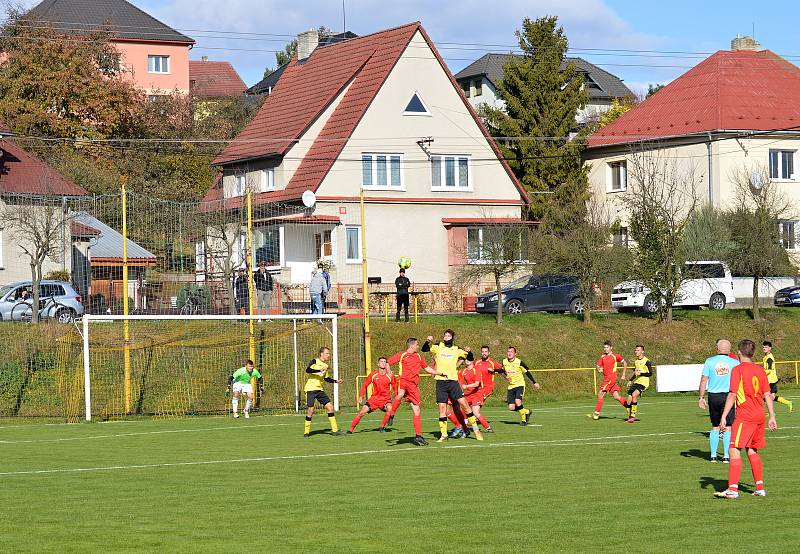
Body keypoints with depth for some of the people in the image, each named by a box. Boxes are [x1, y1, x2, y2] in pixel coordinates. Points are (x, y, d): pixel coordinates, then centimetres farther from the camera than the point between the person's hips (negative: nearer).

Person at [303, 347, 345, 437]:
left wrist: (336, 381, 13)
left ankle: (334, 430, 1)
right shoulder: (314, 361, -6)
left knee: (330, 407, -2)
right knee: (310, 410, -9)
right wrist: (319, 370, -32)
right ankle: (306, 432, 3)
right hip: (310, 389, -7)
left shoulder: (325, 365, 15)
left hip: (320, 389, 7)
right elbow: (307, 370, -23)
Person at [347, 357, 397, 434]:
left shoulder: (390, 375, -4)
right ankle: (351, 429, 0)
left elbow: (395, 387, 8)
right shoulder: (373, 375, -3)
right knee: (362, 412, -12)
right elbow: (365, 385, 6)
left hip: (386, 399, 0)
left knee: (390, 409, -31)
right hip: (374, 398, 1)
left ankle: (382, 427, -13)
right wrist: (360, 397, -1)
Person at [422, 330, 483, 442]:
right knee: (442, 408, -4)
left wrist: (468, 352, -12)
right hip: (440, 382, 0)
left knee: (464, 404, -6)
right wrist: (428, 341, -16)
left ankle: (476, 429, 4)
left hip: (453, 381, 0)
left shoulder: (456, 350, 7)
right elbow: (424, 349, 3)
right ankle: (443, 434, 5)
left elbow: (470, 358, 8)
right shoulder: (438, 347, 7)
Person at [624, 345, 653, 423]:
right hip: (636, 382, 8)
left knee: (634, 395, -27)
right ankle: (630, 417, 15)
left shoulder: (646, 361, -10)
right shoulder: (636, 361, 15)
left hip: (643, 383, -8)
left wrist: (640, 373, -22)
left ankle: (633, 416, -19)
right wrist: (631, 381, 26)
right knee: (629, 400, -1)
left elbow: (650, 373, -14)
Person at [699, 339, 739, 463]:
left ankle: (713, 455, 12)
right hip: (727, 395, -2)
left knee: (715, 427, 13)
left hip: (713, 396, 2)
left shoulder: (709, 361, 1)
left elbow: (704, 380, 0)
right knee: (728, 427, 3)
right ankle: (726, 456, 0)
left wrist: (701, 398, 5)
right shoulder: (735, 363, 0)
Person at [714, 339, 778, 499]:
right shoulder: (760, 370, 10)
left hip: (745, 416, -7)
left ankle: (733, 489, -16)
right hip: (760, 416, 7)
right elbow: (767, 395, 11)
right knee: (752, 452, 16)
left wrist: (724, 416, -11)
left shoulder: (738, 369, -8)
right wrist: (772, 417, 16)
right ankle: (760, 488, 14)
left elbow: (732, 395, -13)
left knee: (734, 451, -8)